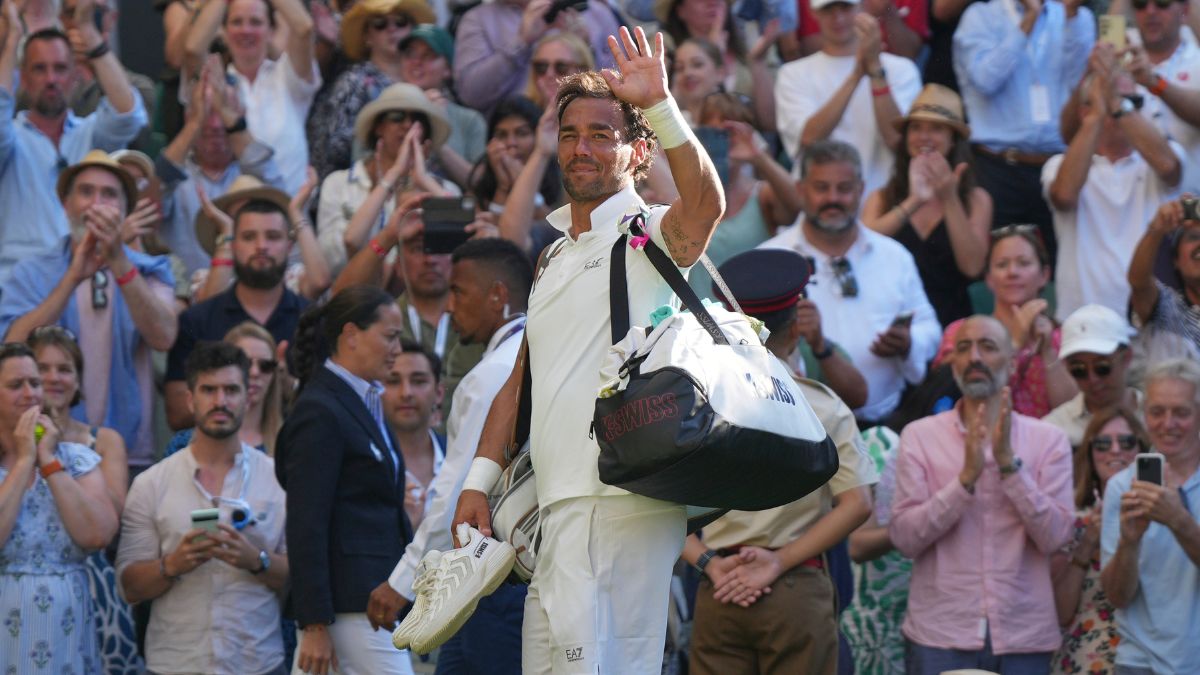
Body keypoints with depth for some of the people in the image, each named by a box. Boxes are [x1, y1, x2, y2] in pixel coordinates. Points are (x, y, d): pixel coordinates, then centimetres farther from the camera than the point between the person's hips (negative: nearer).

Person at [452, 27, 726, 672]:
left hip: (620, 499, -8)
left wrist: (659, 105, -32)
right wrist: (480, 478, 14)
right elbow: (521, 379, 24)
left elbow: (705, 204, -23)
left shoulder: (650, 232, 1)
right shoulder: (556, 255, 25)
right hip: (556, 507, 8)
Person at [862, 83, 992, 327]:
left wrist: (950, 199, -8)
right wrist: (913, 202, -18)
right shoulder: (882, 198, 10)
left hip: (951, 323, 0)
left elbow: (972, 267, -4)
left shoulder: (976, 199, 9)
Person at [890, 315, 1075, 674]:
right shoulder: (919, 436, 4)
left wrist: (1008, 463, -13)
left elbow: (1054, 536, -5)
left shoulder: (1048, 440, 6)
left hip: (1023, 640, 1)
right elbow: (904, 537, -6)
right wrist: (966, 478, -16)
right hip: (940, 637, -1)